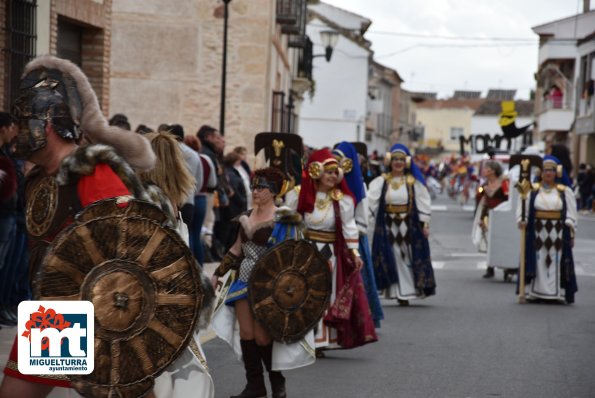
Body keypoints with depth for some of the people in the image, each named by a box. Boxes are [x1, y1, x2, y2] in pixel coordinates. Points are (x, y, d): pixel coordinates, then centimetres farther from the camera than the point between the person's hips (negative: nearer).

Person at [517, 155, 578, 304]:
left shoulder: (565, 191, 5)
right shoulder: (532, 190, 4)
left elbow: (571, 214, 4)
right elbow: (523, 207, 1)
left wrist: (571, 232, -1)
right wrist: (521, 220, -17)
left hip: (557, 233, 0)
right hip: (537, 232, 0)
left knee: (556, 262, 1)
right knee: (537, 262, 1)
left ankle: (557, 292, 4)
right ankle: (534, 292, 5)